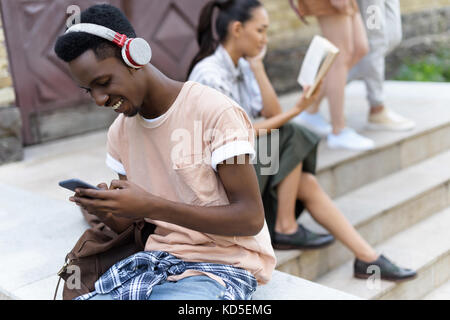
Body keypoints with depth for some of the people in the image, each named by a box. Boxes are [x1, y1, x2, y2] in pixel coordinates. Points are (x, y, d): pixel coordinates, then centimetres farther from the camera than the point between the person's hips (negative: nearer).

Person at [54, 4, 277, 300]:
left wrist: (153, 206, -25)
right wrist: (105, 210, -12)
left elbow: (252, 219, -17)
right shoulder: (120, 130, 7)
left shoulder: (215, 112, -16)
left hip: (224, 264, -5)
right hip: (160, 258, 6)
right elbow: (126, 225, 13)